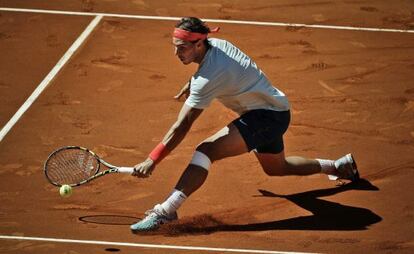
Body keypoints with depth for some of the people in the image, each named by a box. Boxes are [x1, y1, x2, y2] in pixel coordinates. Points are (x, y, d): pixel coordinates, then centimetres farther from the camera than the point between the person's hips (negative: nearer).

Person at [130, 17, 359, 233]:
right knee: (276, 168, 34)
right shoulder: (216, 44, -4)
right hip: (275, 110, 10)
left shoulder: (207, 79, -28)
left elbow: (181, 127, -28)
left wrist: (153, 160, -27)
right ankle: (338, 166, 52)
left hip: (268, 117, -10)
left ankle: (166, 211, -38)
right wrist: (192, 83, 14)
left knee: (205, 151, -28)